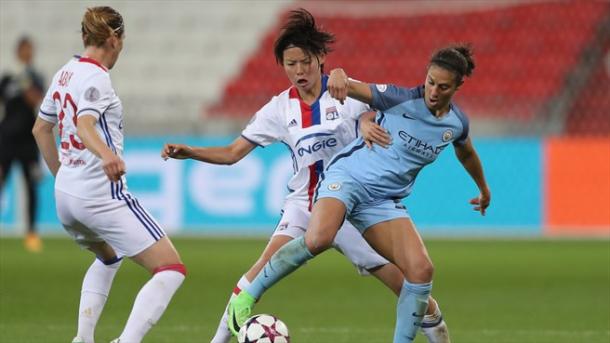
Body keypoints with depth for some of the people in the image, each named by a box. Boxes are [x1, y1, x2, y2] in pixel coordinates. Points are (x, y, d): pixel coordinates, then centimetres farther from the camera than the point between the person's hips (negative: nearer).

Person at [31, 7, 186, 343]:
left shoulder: (65, 73, 11)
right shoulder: (96, 77, -14)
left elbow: (40, 129, 23)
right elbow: (84, 126, -32)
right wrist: (107, 154, -51)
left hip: (65, 195, 9)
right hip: (102, 195, -9)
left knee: (107, 258, 37)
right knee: (171, 270, -10)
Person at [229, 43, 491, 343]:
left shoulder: (456, 123, 6)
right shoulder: (402, 99, -9)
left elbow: (466, 153, 30)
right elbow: (349, 88, -18)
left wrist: (483, 189, 47)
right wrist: (339, 75, -43)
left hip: (384, 201, 5)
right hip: (347, 176, -5)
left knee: (421, 270, -14)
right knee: (319, 238, -34)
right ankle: (246, 298, -19)